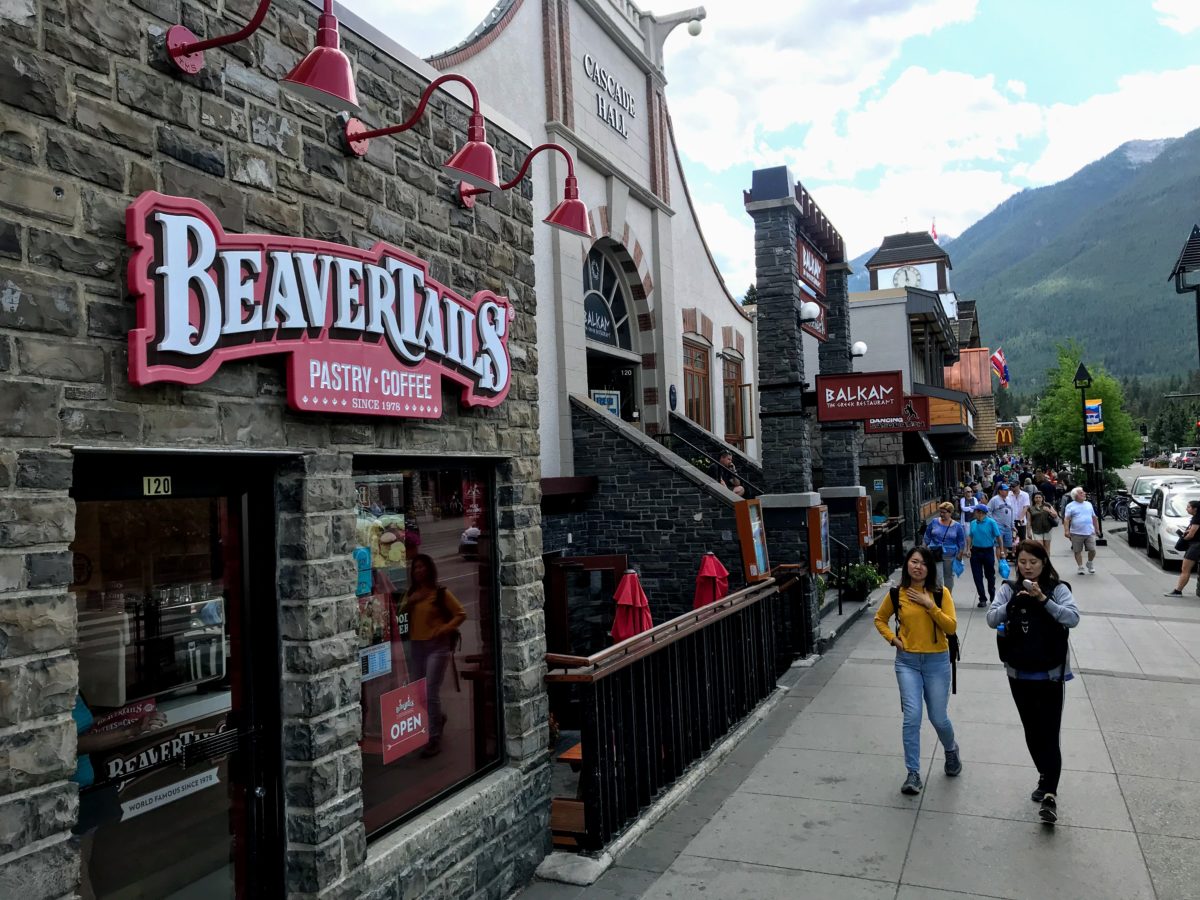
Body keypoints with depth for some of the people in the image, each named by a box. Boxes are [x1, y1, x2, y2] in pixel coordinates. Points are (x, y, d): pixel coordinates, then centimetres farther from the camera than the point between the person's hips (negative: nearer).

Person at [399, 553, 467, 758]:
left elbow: (461, 614, -7)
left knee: (431, 693, -11)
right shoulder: (411, 593, 10)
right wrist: (410, 601, -12)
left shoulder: (441, 593, -6)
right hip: (417, 647, 6)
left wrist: (444, 629, -16)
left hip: (438, 646, -6)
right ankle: (438, 717, 41)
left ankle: (435, 739, -4)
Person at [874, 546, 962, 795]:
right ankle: (913, 774, 2)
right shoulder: (896, 594, -2)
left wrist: (930, 605, -19)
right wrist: (893, 639, -2)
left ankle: (951, 750, 43)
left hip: (937, 662, 0)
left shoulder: (940, 593, -5)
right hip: (907, 662, 0)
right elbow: (879, 619, 13)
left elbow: (951, 627, -12)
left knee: (938, 718, 8)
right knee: (912, 717, -9)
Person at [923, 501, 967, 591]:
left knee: (949, 577, 14)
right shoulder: (934, 522, -1)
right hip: (935, 555, -1)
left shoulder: (957, 526, -3)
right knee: (938, 579, -9)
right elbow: (927, 538, 9)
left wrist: (960, 556, 3)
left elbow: (961, 543, 4)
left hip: (950, 557, 1)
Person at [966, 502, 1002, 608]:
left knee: (990, 575, 12)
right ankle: (982, 599, 11)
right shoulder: (973, 523, 5)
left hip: (988, 551, -4)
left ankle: (992, 596, 34)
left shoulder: (991, 522, -10)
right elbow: (970, 537, 11)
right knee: (977, 576, 2)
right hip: (975, 552, 4)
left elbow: (998, 537, -8)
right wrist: (968, 549, 1)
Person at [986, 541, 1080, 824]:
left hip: (1051, 673, -3)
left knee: (1049, 734, -5)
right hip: (1019, 673, 3)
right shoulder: (1009, 589, -2)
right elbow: (992, 619, -11)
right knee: (1031, 732, 16)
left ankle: (1050, 794, -2)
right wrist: (1013, 603, -26)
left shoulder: (1058, 589, -8)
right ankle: (1045, 778, 35)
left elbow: (1073, 618, -22)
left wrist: (1043, 599, -31)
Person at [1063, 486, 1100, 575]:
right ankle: (1080, 567, 15)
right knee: (1077, 551, 3)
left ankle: (1090, 564, 24)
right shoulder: (1070, 506, -1)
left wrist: (1097, 528, 17)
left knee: (1092, 550, -2)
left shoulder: (1088, 504, 13)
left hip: (1090, 532, 3)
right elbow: (1066, 519, -8)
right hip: (1076, 533, -3)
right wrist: (1066, 530, -16)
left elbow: (1094, 517, 20)